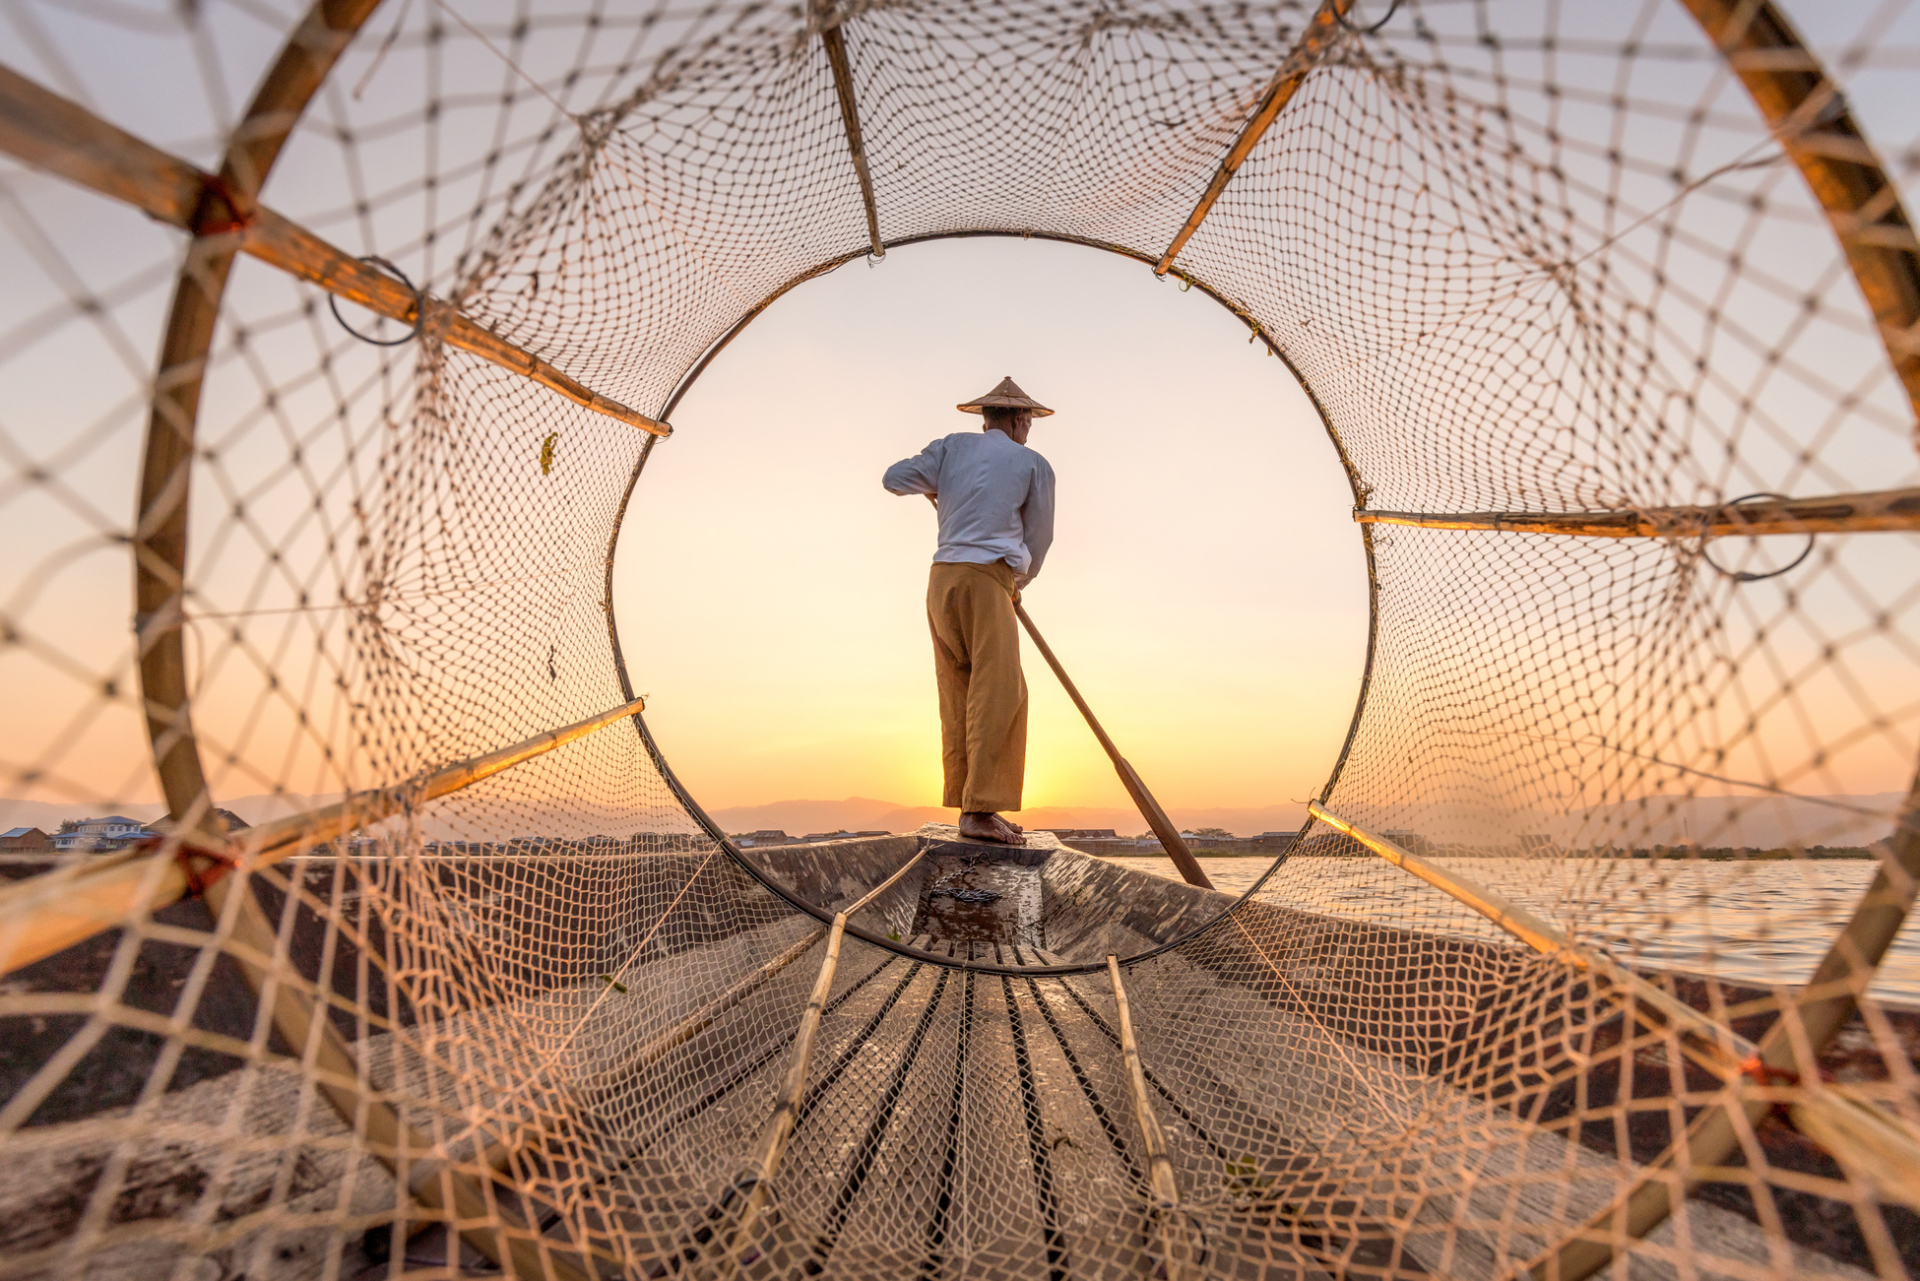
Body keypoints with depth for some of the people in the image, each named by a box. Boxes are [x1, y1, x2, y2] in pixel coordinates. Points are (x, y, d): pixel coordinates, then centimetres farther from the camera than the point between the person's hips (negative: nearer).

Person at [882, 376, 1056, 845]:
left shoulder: (953, 446, 16)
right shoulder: (1034, 464, 9)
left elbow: (894, 479, 11)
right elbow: (1039, 538, 14)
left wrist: (933, 486, 32)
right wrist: (1021, 580, 32)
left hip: (942, 578, 6)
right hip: (986, 578, -5)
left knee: (959, 696, 6)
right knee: (998, 693, -10)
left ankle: (969, 804, 8)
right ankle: (980, 810, -17)